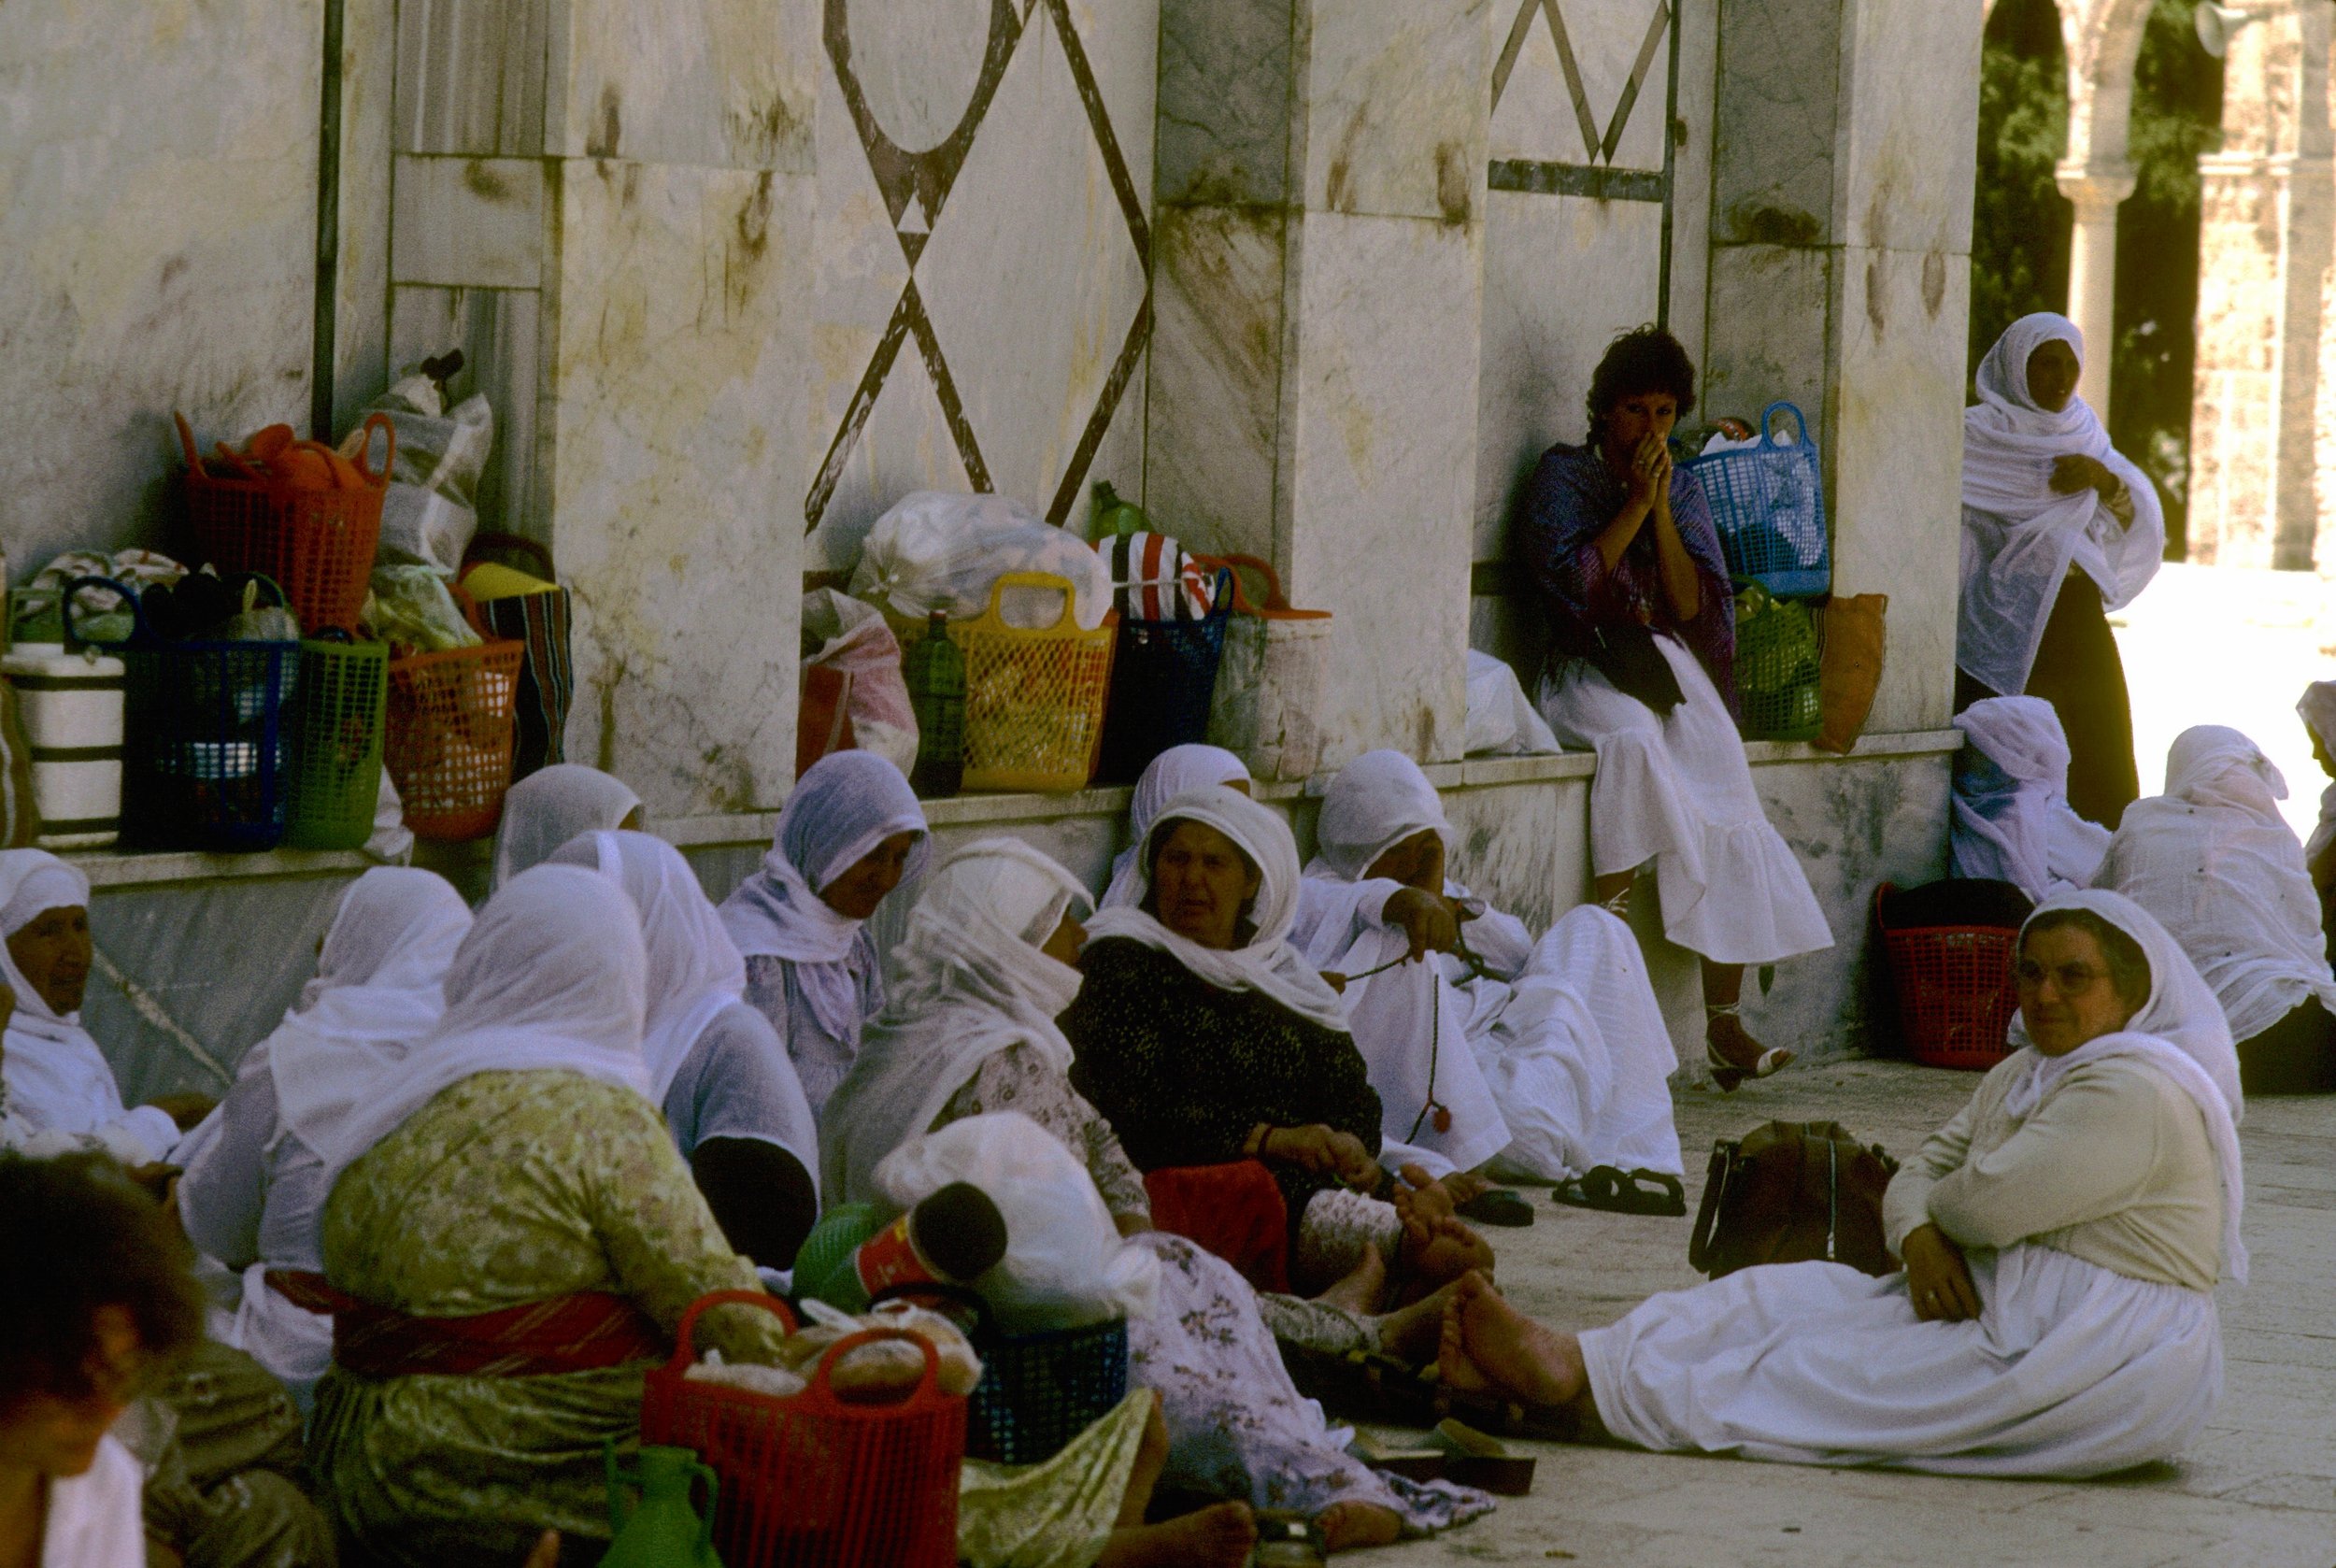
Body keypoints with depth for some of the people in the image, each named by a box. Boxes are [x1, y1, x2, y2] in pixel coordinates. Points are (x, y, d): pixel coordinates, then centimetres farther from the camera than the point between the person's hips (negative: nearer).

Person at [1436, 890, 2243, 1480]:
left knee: (1834, 1367, -19)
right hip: (2005, 1306, 10)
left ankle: (1588, 1387, -25)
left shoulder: (2140, 1089, -17)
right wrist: (1920, 1240, -11)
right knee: (1785, 1294, -8)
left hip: (2107, 1362, -10)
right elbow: (1920, 1176, 12)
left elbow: (1989, 1206, -23)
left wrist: (1944, 1206, 1)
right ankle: (1572, 1357, -23)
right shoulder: (2023, 1075, 17)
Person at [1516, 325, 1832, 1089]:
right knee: (1633, 737, -38)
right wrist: (1635, 503, -8)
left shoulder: (1682, 488, 15)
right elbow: (1572, 582, -10)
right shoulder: (1563, 475, 5)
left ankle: (1725, 1025, -15)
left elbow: (1693, 606, 3)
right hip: (1588, 672, -4)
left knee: (1728, 816, -14)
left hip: (1670, 668, 4)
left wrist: (1661, 508, -5)